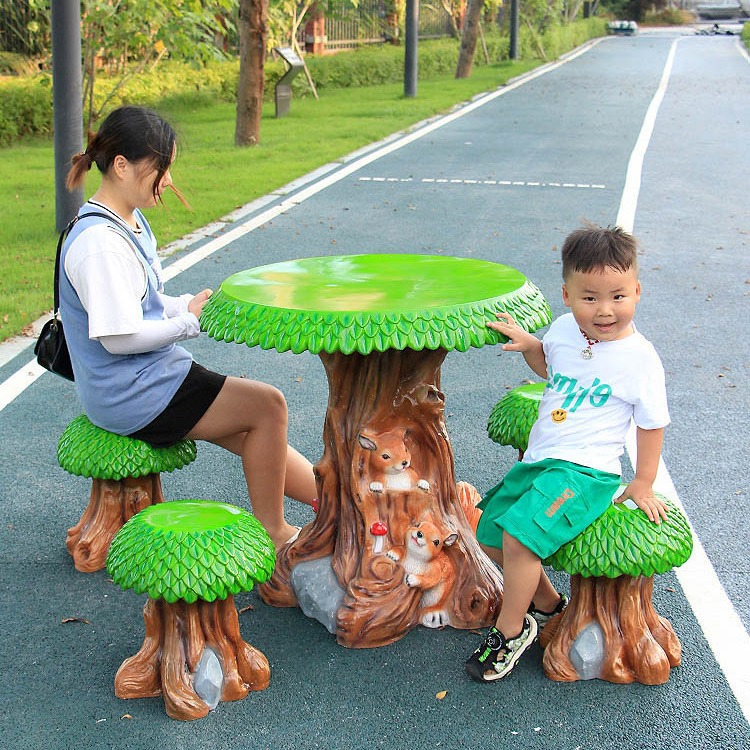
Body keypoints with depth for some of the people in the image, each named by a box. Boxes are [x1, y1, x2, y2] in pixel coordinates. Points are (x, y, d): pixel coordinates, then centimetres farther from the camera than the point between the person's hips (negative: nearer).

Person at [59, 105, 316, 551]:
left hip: (151, 375, 10)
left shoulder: (130, 221, 9)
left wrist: (188, 304, 0)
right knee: (267, 405, -8)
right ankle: (272, 534, 7)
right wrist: (190, 321, -14)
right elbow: (119, 336, -25)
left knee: (254, 434, 9)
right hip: (130, 396, -10)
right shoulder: (99, 243, -24)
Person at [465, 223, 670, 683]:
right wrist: (528, 345, 2)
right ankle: (547, 602, 34)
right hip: (538, 459, 8)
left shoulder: (640, 358, -13)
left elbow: (652, 424, -3)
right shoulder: (565, 330, 2)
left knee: (519, 535, -25)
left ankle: (511, 629, -2)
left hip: (585, 470, -8)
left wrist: (643, 484, -2)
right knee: (492, 534, 13)